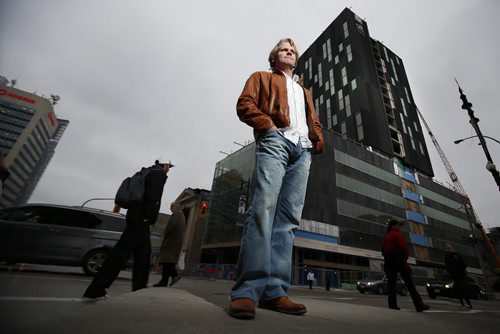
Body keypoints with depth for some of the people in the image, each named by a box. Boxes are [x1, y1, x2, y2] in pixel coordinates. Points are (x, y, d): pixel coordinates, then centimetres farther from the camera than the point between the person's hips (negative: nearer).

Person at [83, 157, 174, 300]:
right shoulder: (160, 173, -2)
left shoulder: (149, 172, 26)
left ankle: (139, 289, 13)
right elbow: (153, 193, -18)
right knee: (122, 251, -9)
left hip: (138, 218, 10)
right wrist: (148, 215, -18)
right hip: (140, 218, -10)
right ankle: (95, 290, -7)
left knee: (143, 254, 10)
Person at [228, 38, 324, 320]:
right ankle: (248, 290, -19)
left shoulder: (305, 91, 39)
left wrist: (318, 139, 8)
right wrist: (268, 124, -9)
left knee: (289, 218, -7)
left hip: (303, 150, 5)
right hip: (275, 141, -5)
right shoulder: (261, 78, 25)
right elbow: (245, 105, 8)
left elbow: (314, 121, 30)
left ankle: (274, 290, -6)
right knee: (264, 207, -22)